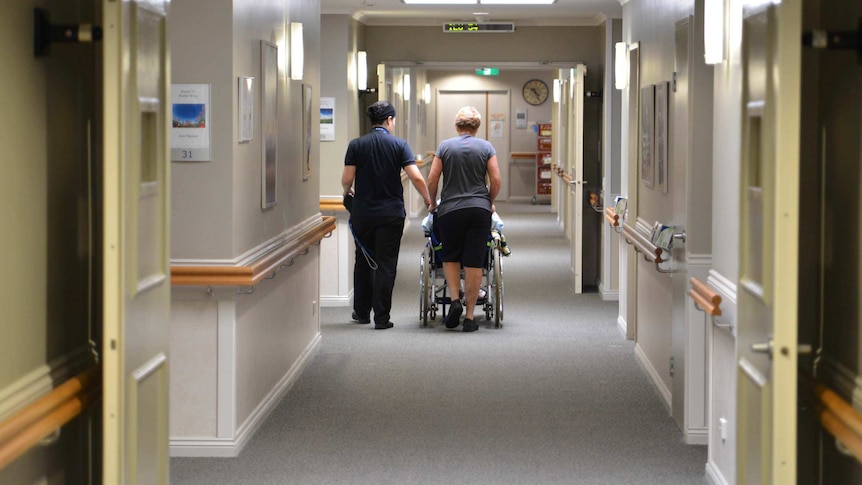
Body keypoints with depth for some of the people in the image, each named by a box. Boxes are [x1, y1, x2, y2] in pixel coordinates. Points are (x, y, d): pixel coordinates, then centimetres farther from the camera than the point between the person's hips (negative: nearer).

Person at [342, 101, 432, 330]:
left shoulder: (356, 145, -2)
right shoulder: (399, 145, -5)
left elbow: (347, 178, -6)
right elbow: (416, 177, -12)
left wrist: (347, 191, 17)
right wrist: (428, 200, 3)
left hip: (362, 212, 2)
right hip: (391, 213, -2)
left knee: (364, 261, 16)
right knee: (386, 264, 2)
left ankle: (362, 312, 25)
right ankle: (381, 317, 0)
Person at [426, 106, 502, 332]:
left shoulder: (445, 146, 3)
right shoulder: (486, 147, 4)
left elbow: (432, 180, 1)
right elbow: (495, 180, 0)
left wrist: (432, 202, 16)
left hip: (450, 210, 0)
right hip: (479, 210, 0)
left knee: (450, 256, 17)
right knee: (474, 262, 1)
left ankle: (455, 299, -2)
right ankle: (469, 317, 2)